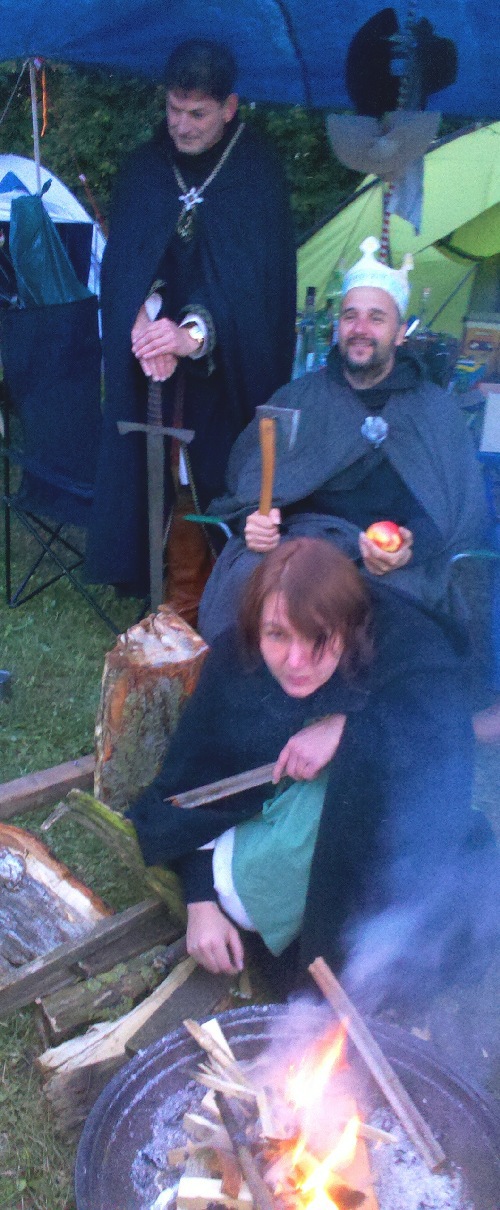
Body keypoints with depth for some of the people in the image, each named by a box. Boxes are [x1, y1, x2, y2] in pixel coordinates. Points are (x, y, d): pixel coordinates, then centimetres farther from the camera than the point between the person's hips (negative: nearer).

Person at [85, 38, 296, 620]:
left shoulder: (258, 173, -3)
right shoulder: (144, 168, 8)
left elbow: (259, 275, -12)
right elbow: (122, 259, 2)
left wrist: (195, 332, -27)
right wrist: (145, 318, -19)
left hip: (230, 370, -2)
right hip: (154, 368, 3)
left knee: (227, 480, -1)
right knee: (159, 477, 1)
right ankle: (176, 597, 13)